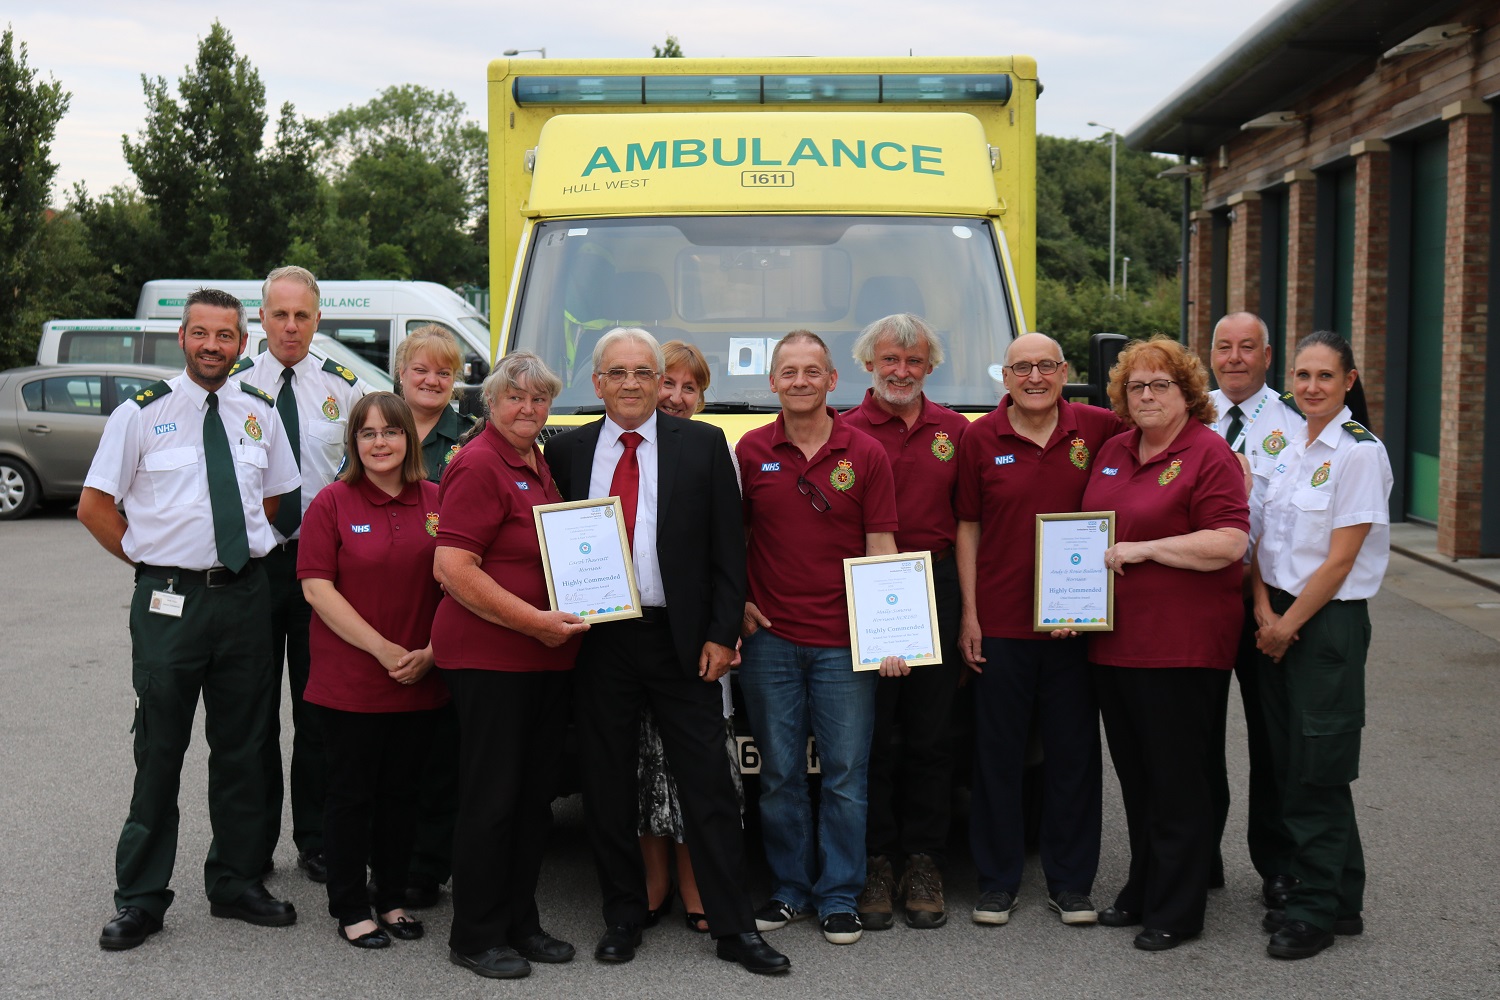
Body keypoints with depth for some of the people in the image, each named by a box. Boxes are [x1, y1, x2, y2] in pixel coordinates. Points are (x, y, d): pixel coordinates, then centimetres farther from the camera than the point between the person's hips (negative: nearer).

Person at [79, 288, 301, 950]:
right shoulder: (142, 413, -3)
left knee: (242, 747, 11)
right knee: (160, 750, 1)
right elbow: (94, 506, 1)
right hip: (169, 599, -3)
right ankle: (140, 900, 12)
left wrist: (247, 545, 10)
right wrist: (146, 557, -2)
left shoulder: (260, 413, 7)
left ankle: (236, 883, 24)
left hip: (246, 592, 4)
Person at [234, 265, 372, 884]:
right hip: (250, 559, 0)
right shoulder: (233, 386, 1)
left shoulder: (345, 387, 4)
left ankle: (317, 842, 18)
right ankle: (254, 841, 19)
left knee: (319, 706, 7)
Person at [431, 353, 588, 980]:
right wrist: (535, 621, -21)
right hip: (488, 660, -9)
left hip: (546, 658, 9)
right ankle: (475, 938, 10)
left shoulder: (541, 464, 15)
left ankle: (520, 923, 25)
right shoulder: (477, 467, -12)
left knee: (535, 794, 14)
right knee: (490, 798, -2)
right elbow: (452, 569, -20)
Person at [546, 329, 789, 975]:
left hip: (681, 640, -1)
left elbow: (728, 550, 1)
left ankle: (734, 927, 9)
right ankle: (622, 917, 23)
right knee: (606, 787, 9)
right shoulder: (567, 451, 7)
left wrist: (722, 634, -5)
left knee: (709, 787, 1)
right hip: (597, 639, 2)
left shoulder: (703, 445, 3)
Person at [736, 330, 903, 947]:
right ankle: (789, 890, 21)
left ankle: (839, 898, 15)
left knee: (846, 776, 3)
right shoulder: (750, 452, 5)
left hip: (844, 642, -1)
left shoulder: (865, 453, 1)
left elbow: (881, 546, 0)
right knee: (780, 774, 8)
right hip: (771, 638, 1)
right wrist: (737, 602, 0)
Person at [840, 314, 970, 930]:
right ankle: (875, 865, 12)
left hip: (937, 593, 3)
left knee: (930, 735, 7)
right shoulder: (845, 433, 1)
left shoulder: (955, 432, 11)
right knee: (871, 736, 2)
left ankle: (922, 866, 16)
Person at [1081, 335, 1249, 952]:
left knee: (1176, 779, 0)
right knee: (1135, 776, 15)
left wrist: (1144, 549, -16)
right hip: (1112, 640, 7)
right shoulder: (1113, 452, 14)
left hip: (1181, 646, -7)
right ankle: (1142, 890, 27)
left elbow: (1229, 543, -17)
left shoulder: (1208, 454, -8)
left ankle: (1175, 912, 9)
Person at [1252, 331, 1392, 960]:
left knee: (1317, 769, -2)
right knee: (1290, 762, 11)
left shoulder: (1360, 453, -11)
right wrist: (1263, 609, -5)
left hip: (1330, 623, -8)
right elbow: (1264, 539, 10)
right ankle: (1341, 900, 23)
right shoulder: (1290, 448, 12)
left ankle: (1317, 909, 10)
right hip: (1279, 620, 8)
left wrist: (1289, 624, -12)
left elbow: (1340, 559, -15)